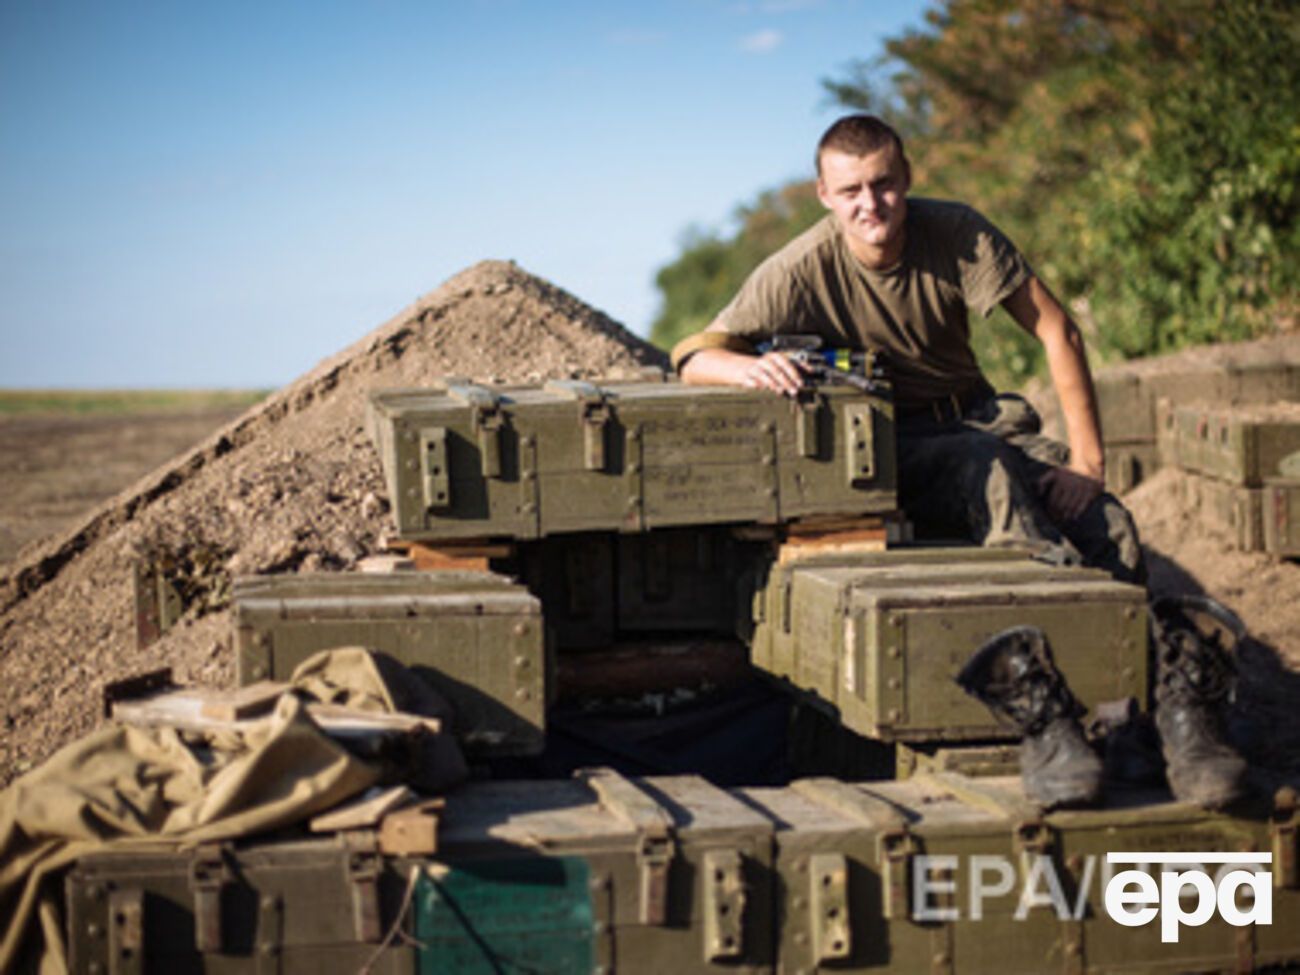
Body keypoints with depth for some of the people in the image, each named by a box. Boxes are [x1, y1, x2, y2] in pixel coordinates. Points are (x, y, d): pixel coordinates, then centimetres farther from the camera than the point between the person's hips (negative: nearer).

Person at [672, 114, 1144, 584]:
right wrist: (751, 368, -36)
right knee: (982, 464, -36)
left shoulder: (956, 232, -10)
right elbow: (692, 356, -12)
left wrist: (1087, 460, -13)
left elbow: (1058, 333, -7)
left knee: (1111, 526, -21)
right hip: (889, 446, -3)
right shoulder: (801, 271, -14)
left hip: (976, 418, 3)